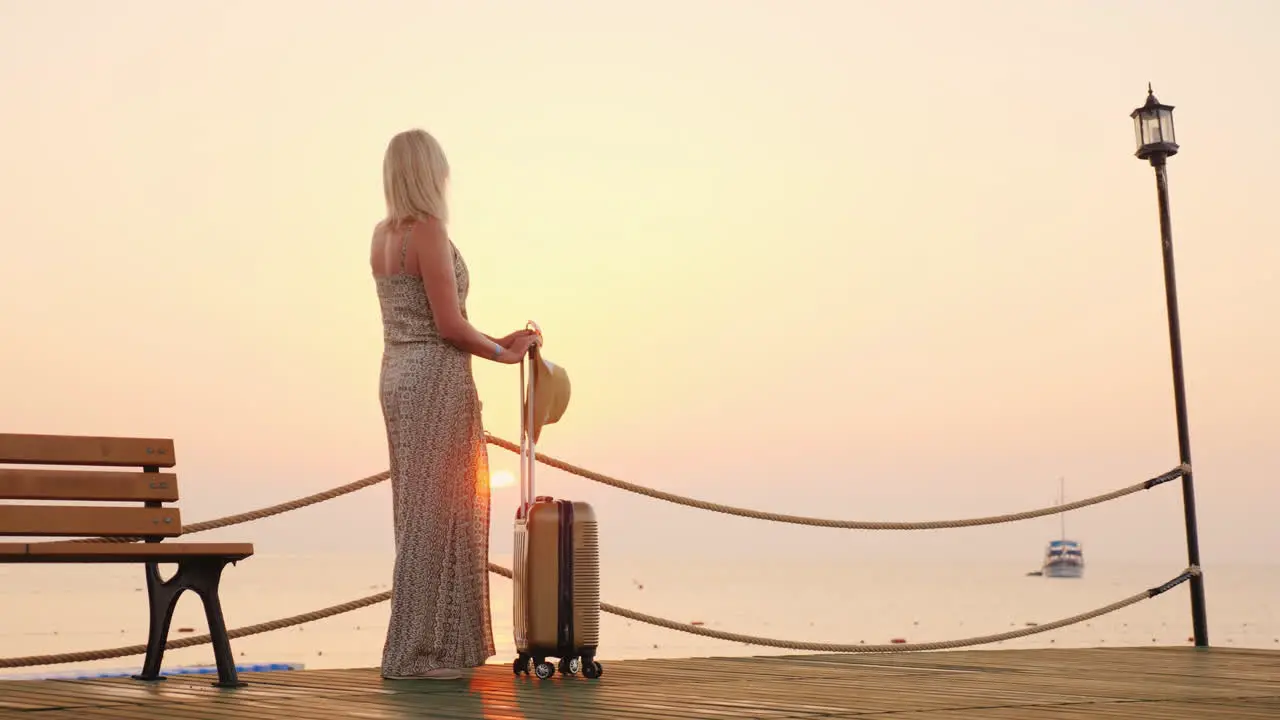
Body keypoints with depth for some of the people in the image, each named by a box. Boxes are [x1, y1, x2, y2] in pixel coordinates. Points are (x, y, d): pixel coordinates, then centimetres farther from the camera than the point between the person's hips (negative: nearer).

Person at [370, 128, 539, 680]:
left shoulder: (383, 234, 12)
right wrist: (504, 354, -2)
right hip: (436, 380, -9)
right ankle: (416, 653, 3)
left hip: (398, 374, 9)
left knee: (420, 509, 14)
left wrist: (496, 341, 14)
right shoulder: (429, 232, -14)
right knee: (436, 511, -3)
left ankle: (427, 643, 22)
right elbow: (450, 327, -17)